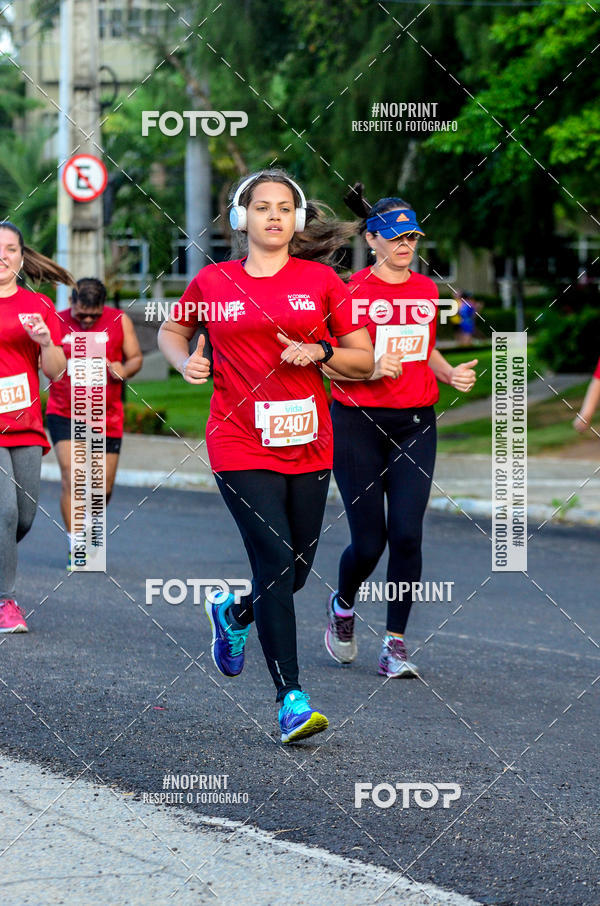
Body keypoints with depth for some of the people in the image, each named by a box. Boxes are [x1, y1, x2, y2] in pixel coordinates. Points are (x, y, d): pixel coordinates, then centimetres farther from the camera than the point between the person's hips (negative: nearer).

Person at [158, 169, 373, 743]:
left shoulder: (320, 280, 4)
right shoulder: (213, 282, 3)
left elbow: (365, 359, 7)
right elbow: (171, 331, 21)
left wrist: (320, 352, -11)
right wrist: (185, 361, 1)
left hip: (307, 445, 3)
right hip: (240, 446, -3)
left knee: (295, 571, 10)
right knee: (276, 561, -14)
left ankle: (233, 613, 44)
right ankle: (291, 701, -12)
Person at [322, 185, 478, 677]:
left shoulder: (426, 289, 10)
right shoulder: (352, 290, -6)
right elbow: (328, 362, -6)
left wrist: (451, 373, 5)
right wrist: (369, 369, -23)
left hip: (416, 424, 4)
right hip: (359, 422, -4)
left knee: (407, 535, -7)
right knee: (369, 541, -3)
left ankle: (395, 644, 2)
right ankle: (343, 605, 29)